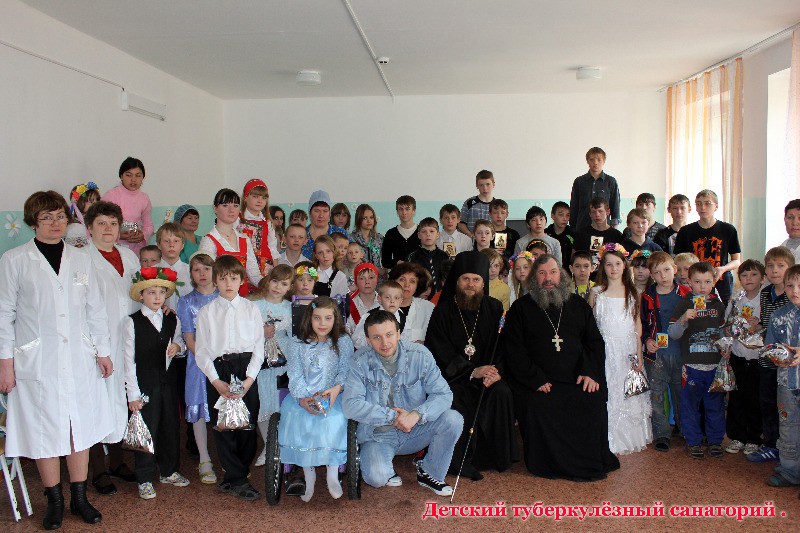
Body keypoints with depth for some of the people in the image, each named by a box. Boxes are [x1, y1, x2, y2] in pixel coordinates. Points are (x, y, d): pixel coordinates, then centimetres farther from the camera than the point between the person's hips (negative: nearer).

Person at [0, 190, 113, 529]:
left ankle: (80, 498, 21)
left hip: (80, 359, 3)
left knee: (81, 428, 7)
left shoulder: (81, 260, 9)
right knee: (44, 431, 4)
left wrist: (103, 351, 11)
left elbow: (95, 309, 12)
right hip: (37, 361, -3)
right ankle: (55, 501, 20)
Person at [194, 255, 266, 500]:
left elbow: (259, 347, 3)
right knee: (222, 426, 1)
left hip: (246, 370, 0)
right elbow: (201, 351, 2)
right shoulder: (206, 312, 5)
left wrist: (249, 379, -9)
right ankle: (238, 480, 11)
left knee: (247, 425, 2)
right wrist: (217, 381, -9)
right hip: (217, 372, 0)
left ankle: (233, 478, 18)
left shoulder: (251, 309, 6)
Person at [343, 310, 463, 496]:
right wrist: (392, 416, -22)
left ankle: (429, 473, 2)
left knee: (453, 419, -22)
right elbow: (350, 405, -18)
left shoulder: (419, 355, -9)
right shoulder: (360, 361, -10)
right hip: (378, 436, -2)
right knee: (376, 477, -31)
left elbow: (444, 394, -12)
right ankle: (386, 472, 10)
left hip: (415, 431, 2)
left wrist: (417, 414, -30)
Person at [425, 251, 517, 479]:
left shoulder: (494, 308, 7)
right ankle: (459, 460, -16)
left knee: (501, 393, -26)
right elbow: (439, 352, -7)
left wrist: (497, 370, -16)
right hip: (452, 376, -2)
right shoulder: (444, 310, 0)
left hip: (487, 372, 2)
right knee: (455, 398, -31)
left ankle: (498, 456, -9)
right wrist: (472, 372, -18)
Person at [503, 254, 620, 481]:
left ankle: (590, 463, -5)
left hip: (577, 380, 2)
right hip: (537, 383, -2)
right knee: (538, 409, -30)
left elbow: (595, 342, 15)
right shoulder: (521, 308, 9)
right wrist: (536, 381, -12)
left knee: (594, 402, -25)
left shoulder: (578, 305, 19)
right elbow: (514, 351, 0)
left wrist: (591, 372, -3)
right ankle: (554, 465, -10)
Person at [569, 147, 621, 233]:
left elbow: (615, 206, 8)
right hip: (582, 228, 1)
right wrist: (573, 228, 6)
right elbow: (573, 207, 10)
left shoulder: (611, 182, 6)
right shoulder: (579, 182, 7)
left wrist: (614, 229, 3)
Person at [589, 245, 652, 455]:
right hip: (605, 350, -2)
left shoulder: (632, 292, 6)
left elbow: (637, 326, 6)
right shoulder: (596, 292, 1)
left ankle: (631, 436, 20)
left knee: (630, 396, 6)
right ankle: (610, 440, 11)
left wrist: (638, 356, 1)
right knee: (607, 394, -1)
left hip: (628, 350, 2)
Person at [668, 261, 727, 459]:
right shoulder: (684, 304, -3)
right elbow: (672, 334, -9)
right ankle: (693, 442, 18)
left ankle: (715, 440, 26)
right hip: (692, 366, -2)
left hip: (715, 366, 3)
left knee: (716, 404, 11)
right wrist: (683, 319, -24)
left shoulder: (718, 305, 7)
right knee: (690, 405, 5)